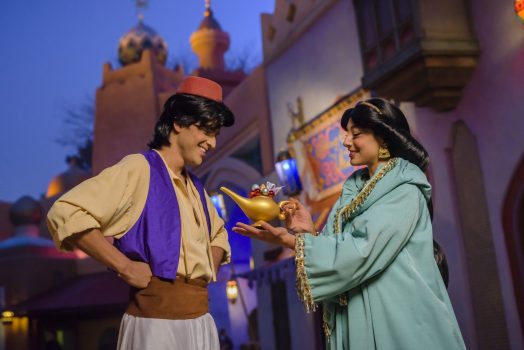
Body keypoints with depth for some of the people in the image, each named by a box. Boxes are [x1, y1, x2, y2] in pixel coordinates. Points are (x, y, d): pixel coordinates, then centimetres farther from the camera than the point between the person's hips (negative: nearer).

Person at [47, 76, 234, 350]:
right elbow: (65, 214, -19)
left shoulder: (195, 186, 15)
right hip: (155, 319, -8)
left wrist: (210, 268, 11)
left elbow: (218, 235, 31)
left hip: (200, 319, 8)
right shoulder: (139, 169, -10)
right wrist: (125, 266, -20)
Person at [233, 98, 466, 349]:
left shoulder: (405, 192, -12)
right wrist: (309, 232, -12)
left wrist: (290, 240, -22)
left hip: (399, 319, -6)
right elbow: (339, 248, 6)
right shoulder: (354, 188, 10)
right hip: (357, 316, 6)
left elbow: (361, 252, -22)